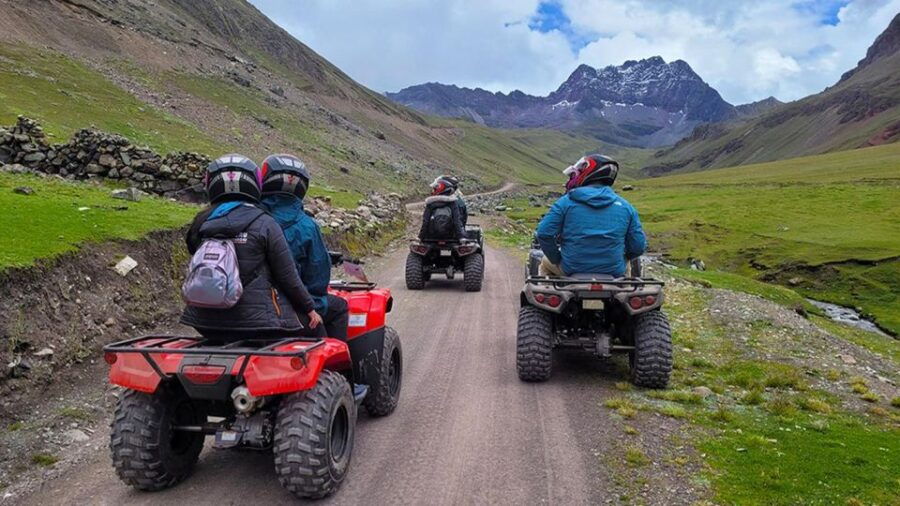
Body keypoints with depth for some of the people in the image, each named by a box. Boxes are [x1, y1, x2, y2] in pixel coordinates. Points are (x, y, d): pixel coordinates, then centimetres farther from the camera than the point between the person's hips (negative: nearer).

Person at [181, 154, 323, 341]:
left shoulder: (201, 223, 5)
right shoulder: (264, 224, -8)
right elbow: (288, 276, -6)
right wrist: (310, 308, 6)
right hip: (256, 320, -5)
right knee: (312, 322, 13)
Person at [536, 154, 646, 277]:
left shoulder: (566, 201, -4)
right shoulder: (625, 206, 2)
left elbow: (544, 233, -9)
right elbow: (639, 246, 1)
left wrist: (557, 260, 5)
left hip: (571, 269, -2)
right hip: (614, 272, 3)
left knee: (546, 263, 29)